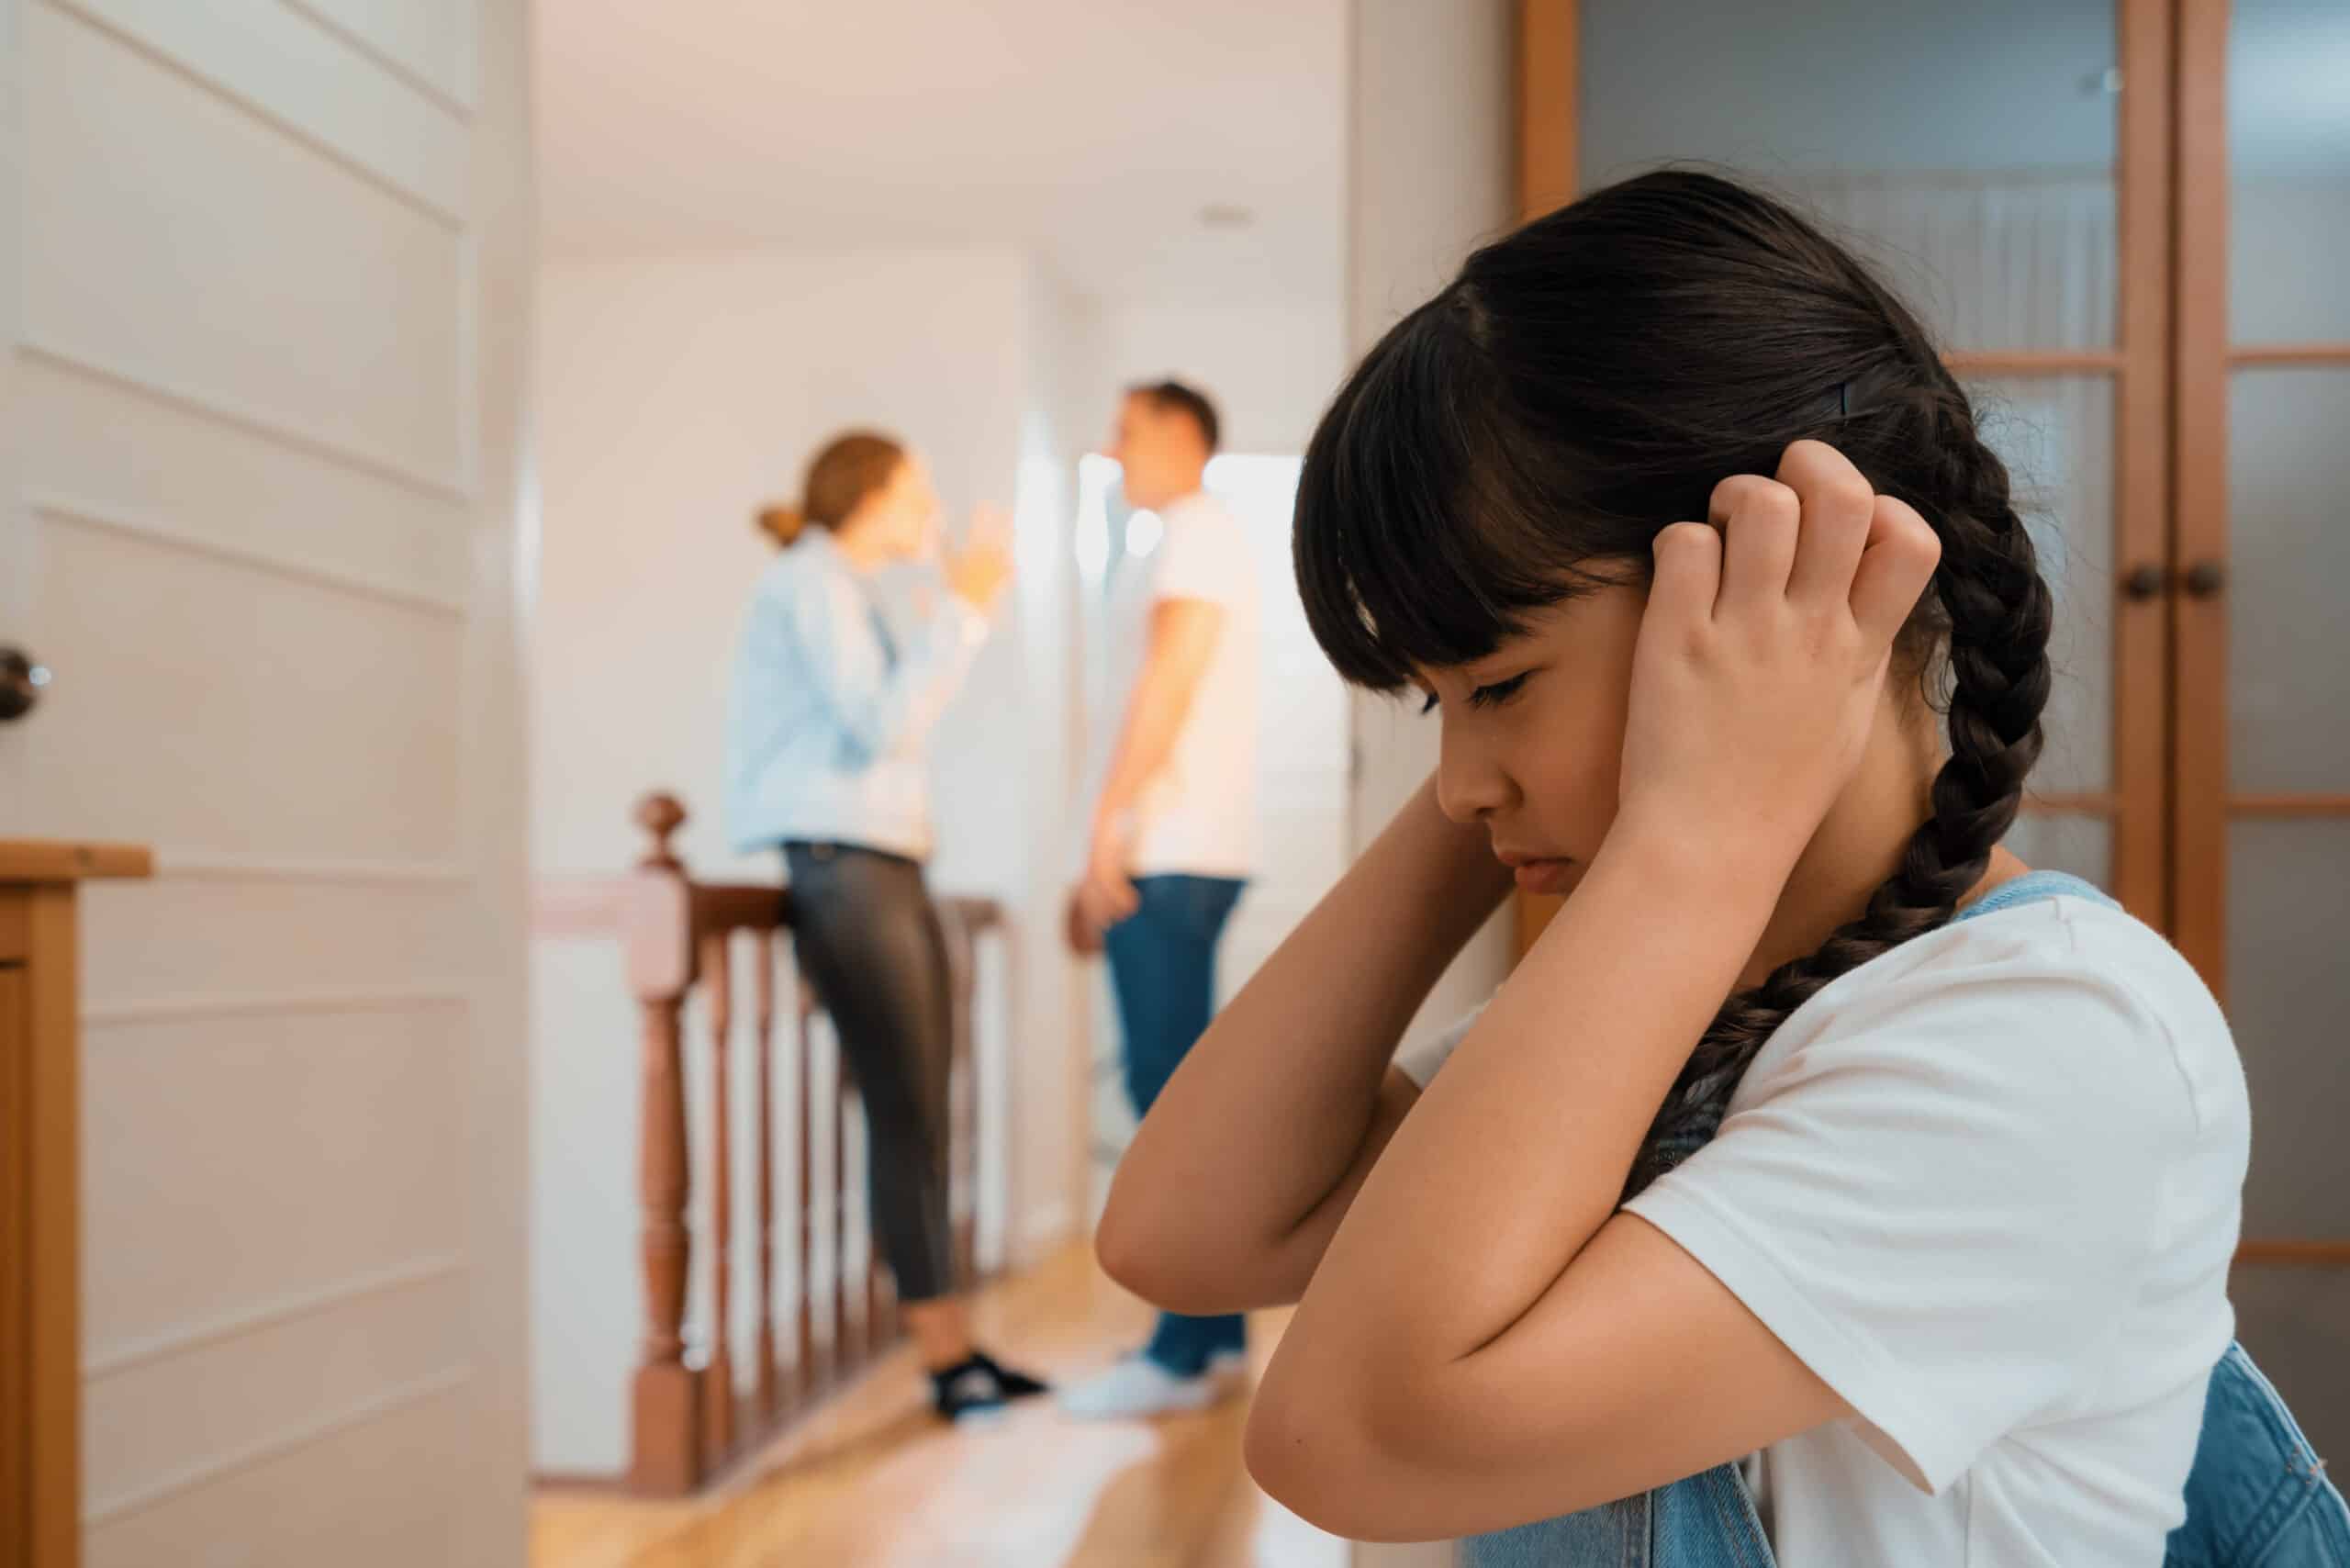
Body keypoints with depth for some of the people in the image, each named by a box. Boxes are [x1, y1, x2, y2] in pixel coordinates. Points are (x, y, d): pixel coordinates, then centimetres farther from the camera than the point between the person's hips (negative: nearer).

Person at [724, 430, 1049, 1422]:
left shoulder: (844, 590, 24)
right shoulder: (810, 580, -5)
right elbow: (883, 722, -15)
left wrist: (962, 605, 18)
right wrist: (963, 611, -11)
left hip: (887, 865, 10)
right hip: (839, 864, -10)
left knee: (920, 1114, 5)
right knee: (905, 1112, -10)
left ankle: (956, 1349, 7)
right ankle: (946, 1359, -6)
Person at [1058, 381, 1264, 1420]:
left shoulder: (1199, 529, -3)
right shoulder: (1198, 543, 25)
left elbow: (1169, 680, -15)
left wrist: (1108, 824, -17)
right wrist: (1105, 867, 20)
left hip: (1173, 859, -10)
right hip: (1176, 861, 10)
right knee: (1181, 1093, 10)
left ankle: (1183, 1354, -9)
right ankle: (1216, 1334, 14)